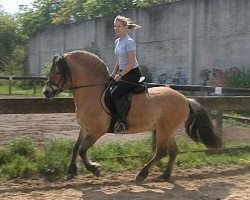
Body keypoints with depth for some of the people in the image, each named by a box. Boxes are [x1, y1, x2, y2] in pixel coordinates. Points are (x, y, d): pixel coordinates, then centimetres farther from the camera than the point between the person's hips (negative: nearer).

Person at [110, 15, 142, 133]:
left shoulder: (129, 42, -15)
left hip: (132, 74, -9)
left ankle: (123, 122, -14)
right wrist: (113, 74, 10)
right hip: (122, 73, 9)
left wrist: (120, 75, -15)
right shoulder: (117, 42, 12)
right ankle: (115, 118, 10)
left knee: (115, 94, -21)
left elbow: (131, 63, -18)